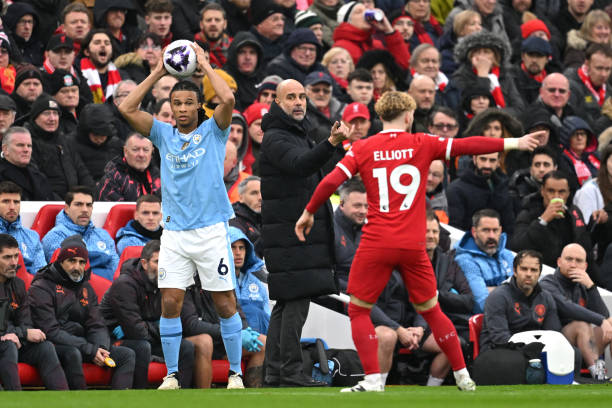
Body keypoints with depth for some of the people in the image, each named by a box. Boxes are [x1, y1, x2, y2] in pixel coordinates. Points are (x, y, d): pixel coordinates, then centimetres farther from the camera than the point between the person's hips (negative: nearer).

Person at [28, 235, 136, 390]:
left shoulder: (86, 288, 17)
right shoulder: (41, 288, -7)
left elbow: (97, 326, 12)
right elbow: (51, 332, -17)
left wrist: (102, 349, -13)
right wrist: (90, 351, -22)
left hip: (80, 343, 7)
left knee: (127, 355, -6)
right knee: (72, 354, -39)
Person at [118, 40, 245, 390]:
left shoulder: (213, 131, 3)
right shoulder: (164, 134, 10)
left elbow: (228, 99, -16)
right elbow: (127, 108, 2)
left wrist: (206, 66, -5)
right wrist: (158, 73, 3)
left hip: (211, 230, -2)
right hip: (174, 232, 3)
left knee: (226, 305, 0)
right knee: (170, 304, -2)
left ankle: (235, 373, 8)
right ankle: (172, 375, 5)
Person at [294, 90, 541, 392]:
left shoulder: (363, 149, 3)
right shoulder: (422, 145, 4)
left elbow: (331, 181, -3)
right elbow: (466, 146, 3)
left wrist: (308, 213, 10)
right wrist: (513, 143, 11)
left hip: (376, 243, -2)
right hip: (413, 246, 2)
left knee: (358, 310, 9)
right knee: (430, 310, 16)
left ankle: (373, 379, -4)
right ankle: (462, 376, 20)